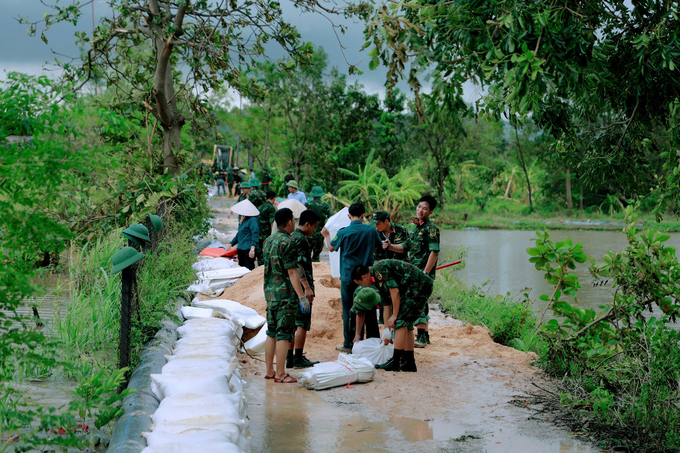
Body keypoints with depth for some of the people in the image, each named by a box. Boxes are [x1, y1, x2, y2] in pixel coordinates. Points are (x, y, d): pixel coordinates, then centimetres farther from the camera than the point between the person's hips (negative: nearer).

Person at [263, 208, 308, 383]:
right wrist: (302, 296, -16)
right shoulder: (288, 242, -15)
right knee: (284, 333, -5)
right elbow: (292, 272, -18)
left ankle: (269, 371, 17)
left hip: (270, 291, 8)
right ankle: (280, 374, -3)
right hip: (286, 293, -8)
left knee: (272, 332, 13)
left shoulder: (269, 240, 11)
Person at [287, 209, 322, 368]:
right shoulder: (301, 239, -14)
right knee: (302, 323, -5)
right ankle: (298, 358, -4)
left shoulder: (292, 237, 16)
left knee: (293, 323, 10)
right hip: (301, 286, -10)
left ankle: (290, 358, 12)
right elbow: (299, 265, -21)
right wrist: (307, 287, -23)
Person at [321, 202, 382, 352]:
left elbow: (331, 248, 3)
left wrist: (326, 235, 21)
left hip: (348, 276, -3)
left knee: (348, 310, 5)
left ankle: (349, 344, 6)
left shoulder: (344, 232, -11)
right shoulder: (371, 230, -2)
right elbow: (379, 246, 15)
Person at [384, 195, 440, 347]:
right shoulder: (417, 227, 18)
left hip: (424, 273, -9)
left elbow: (434, 252, -17)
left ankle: (421, 337, -12)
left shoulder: (430, 229, -11)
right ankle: (425, 336, 21)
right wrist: (390, 246, 6)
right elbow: (406, 247, 23)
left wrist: (425, 273, -21)